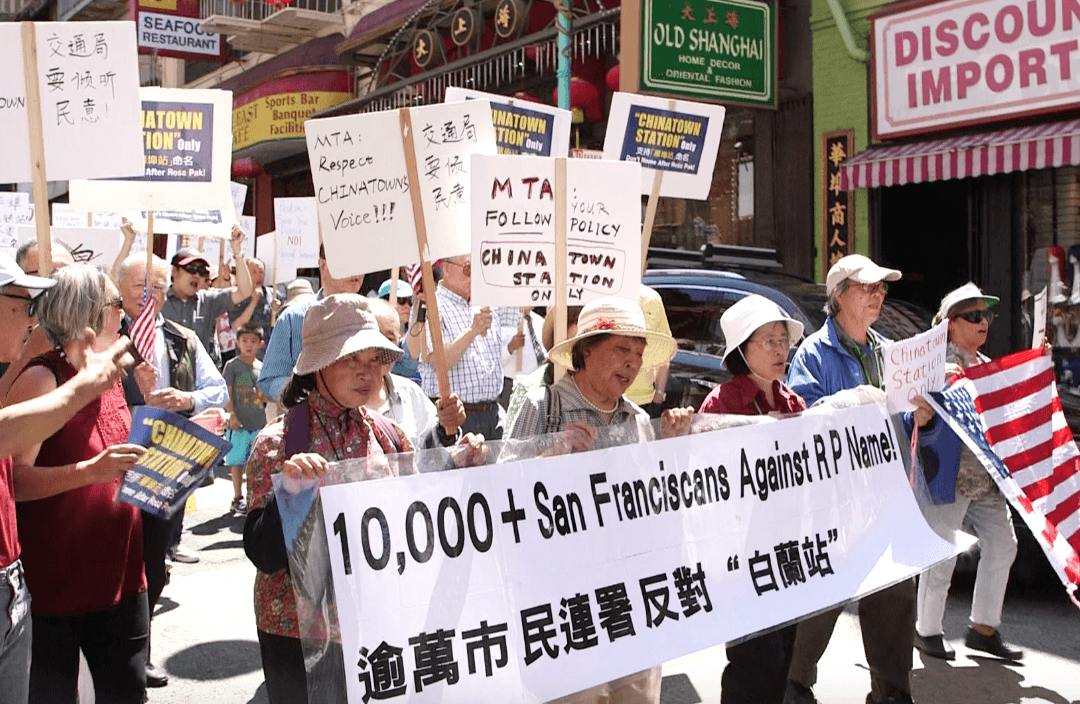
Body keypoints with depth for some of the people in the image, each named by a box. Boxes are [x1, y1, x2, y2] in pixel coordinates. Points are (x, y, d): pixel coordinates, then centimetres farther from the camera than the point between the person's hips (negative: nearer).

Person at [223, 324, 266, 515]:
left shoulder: (262, 367, 10)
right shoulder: (232, 365, -2)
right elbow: (227, 393, -5)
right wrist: (232, 415, -13)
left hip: (259, 422, 4)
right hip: (239, 422, -4)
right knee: (237, 461, 2)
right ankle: (238, 498, 12)